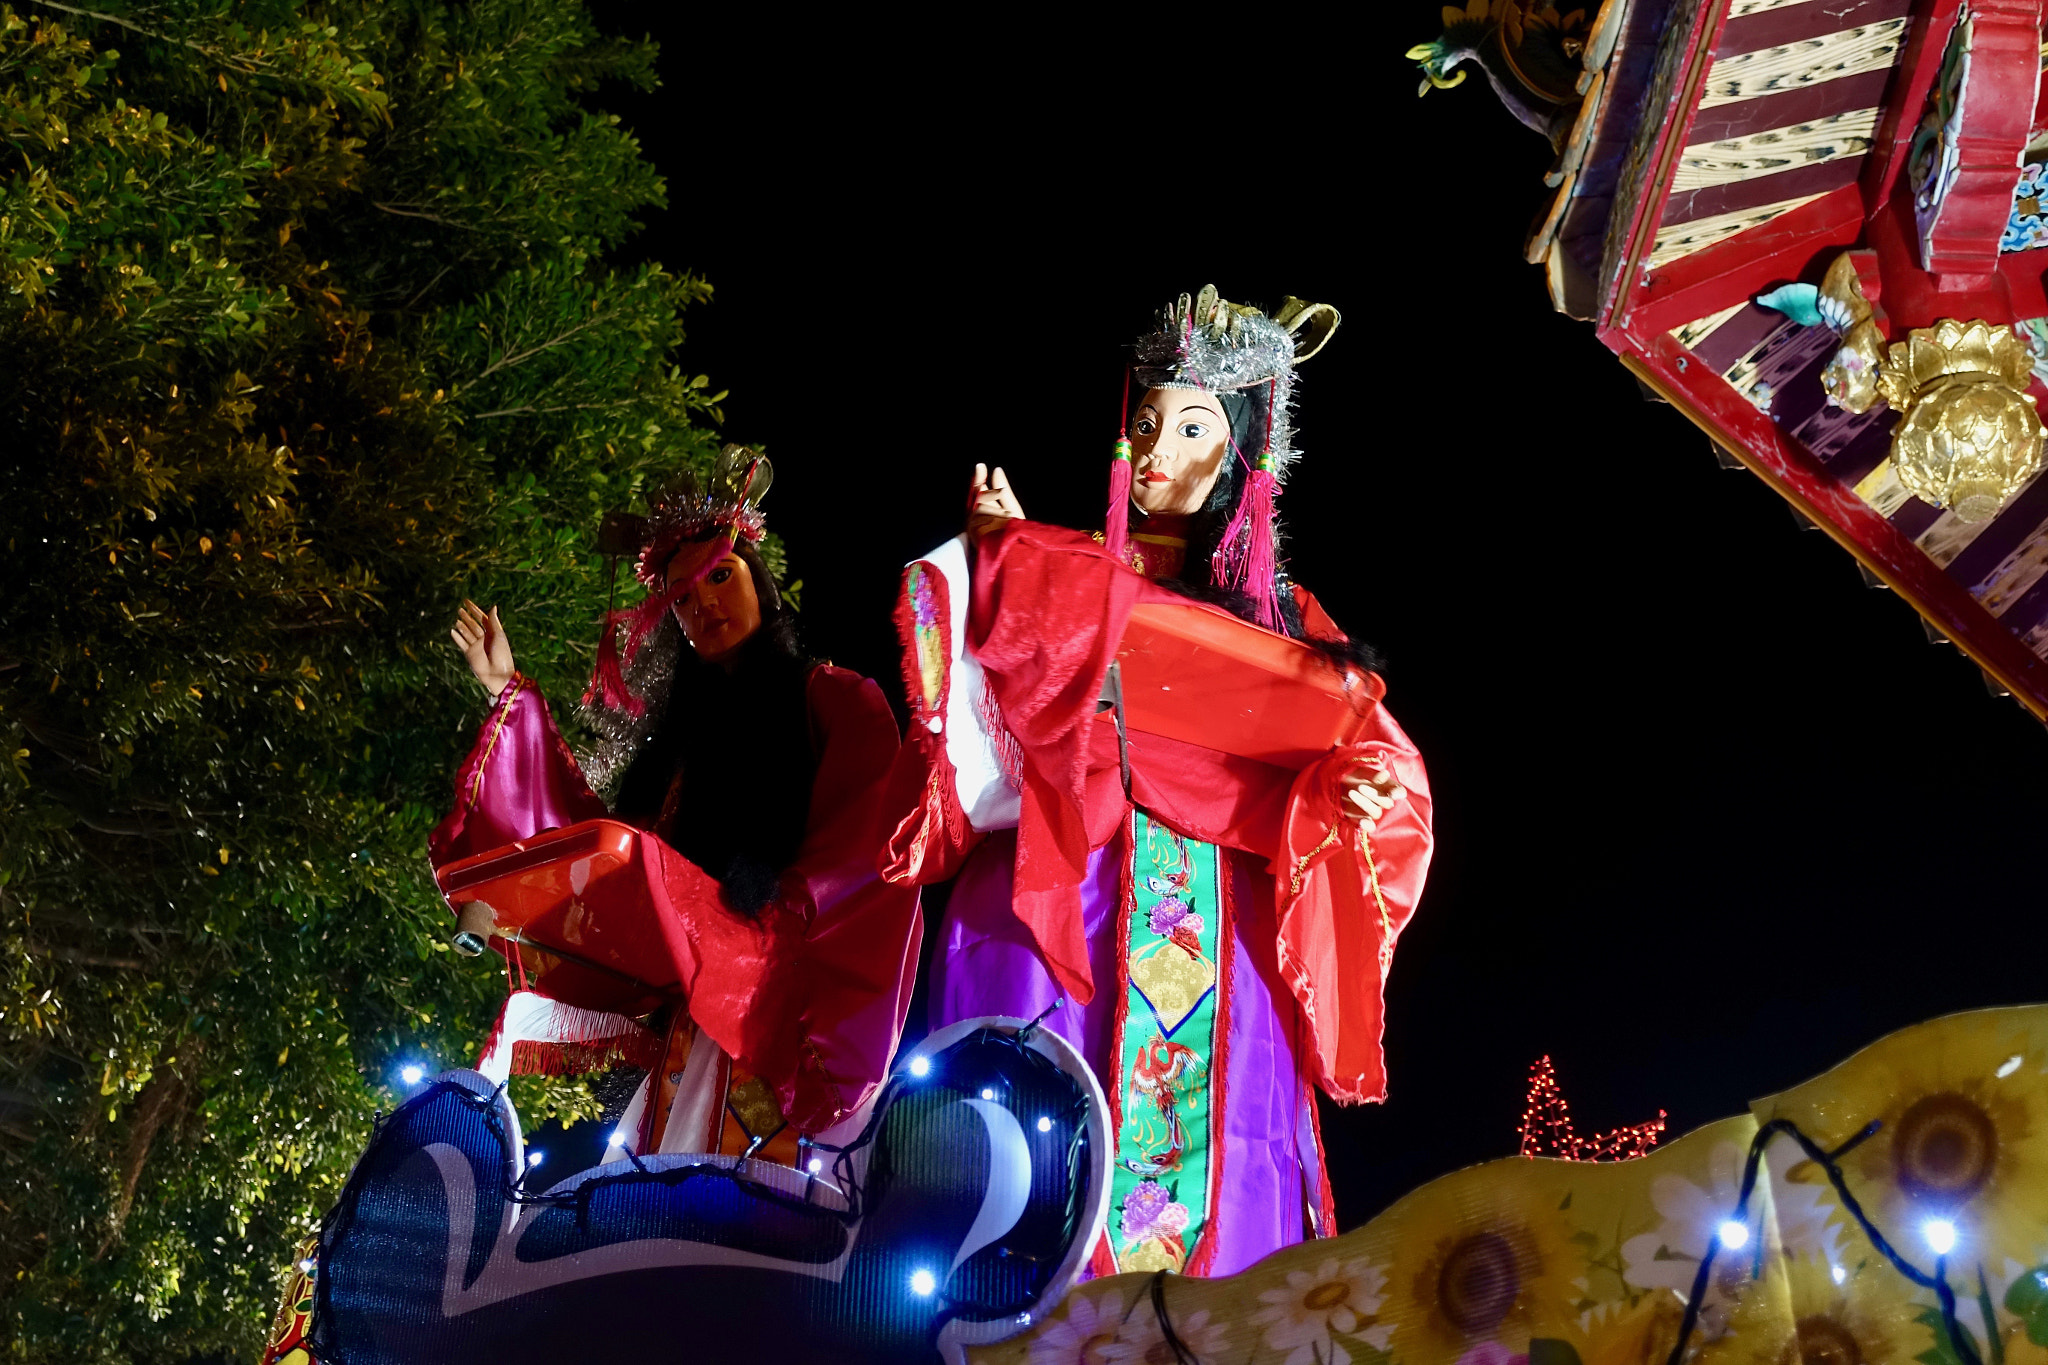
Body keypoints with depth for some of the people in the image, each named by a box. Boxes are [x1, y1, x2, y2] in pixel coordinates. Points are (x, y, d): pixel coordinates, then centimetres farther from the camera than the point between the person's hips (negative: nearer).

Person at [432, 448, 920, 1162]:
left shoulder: (838, 702, 6)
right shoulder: (687, 733, 23)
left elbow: (861, 866, -6)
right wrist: (513, 694, 22)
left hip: (792, 1014, -5)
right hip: (689, 1028, 5)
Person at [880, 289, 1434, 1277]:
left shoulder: (1277, 613, 19)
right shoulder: (1055, 575, 15)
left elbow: (1365, 749, 12)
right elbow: (980, 739, 5)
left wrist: (1359, 786, -11)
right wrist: (996, 558, -1)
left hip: (1217, 953, 2)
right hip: (1055, 915, -1)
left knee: (1219, 1196, -6)